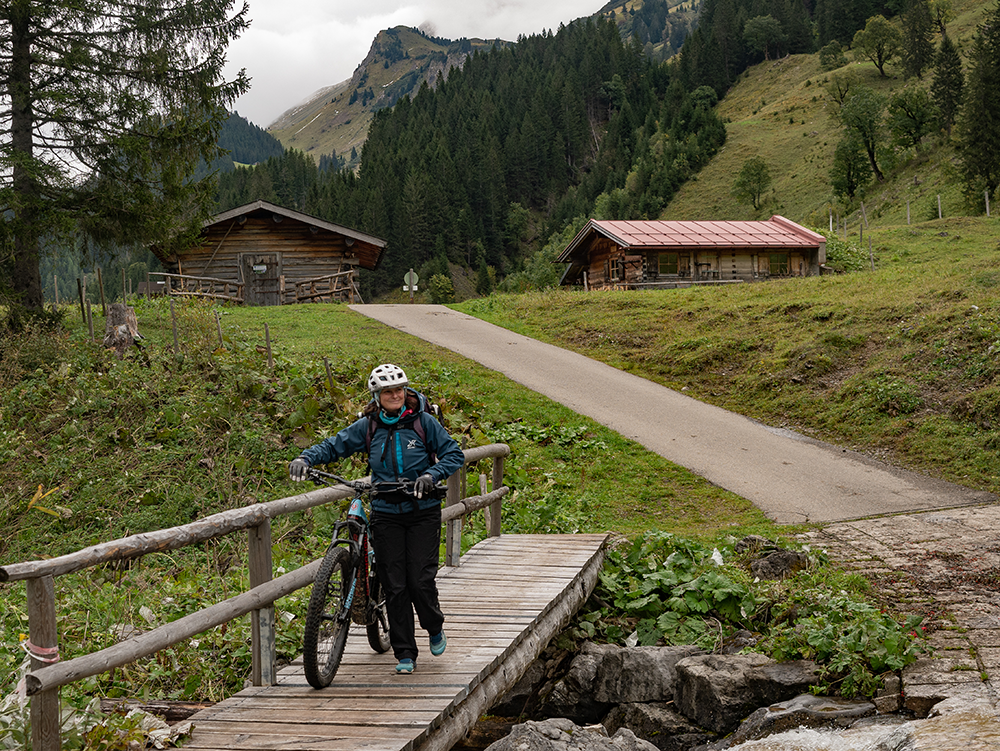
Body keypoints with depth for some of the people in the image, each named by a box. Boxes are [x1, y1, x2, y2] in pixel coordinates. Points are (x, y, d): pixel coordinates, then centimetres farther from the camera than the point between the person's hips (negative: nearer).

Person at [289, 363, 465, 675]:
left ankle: (435, 628, 24)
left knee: (420, 580, -7)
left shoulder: (423, 422, -4)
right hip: (386, 515, 2)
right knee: (394, 586, 0)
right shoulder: (367, 427, 1)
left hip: (423, 512, -2)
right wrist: (305, 457, -14)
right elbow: (334, 446, 5)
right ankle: (405, 654, 10)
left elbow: (454, 455, -3)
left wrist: (432, 474, -20)